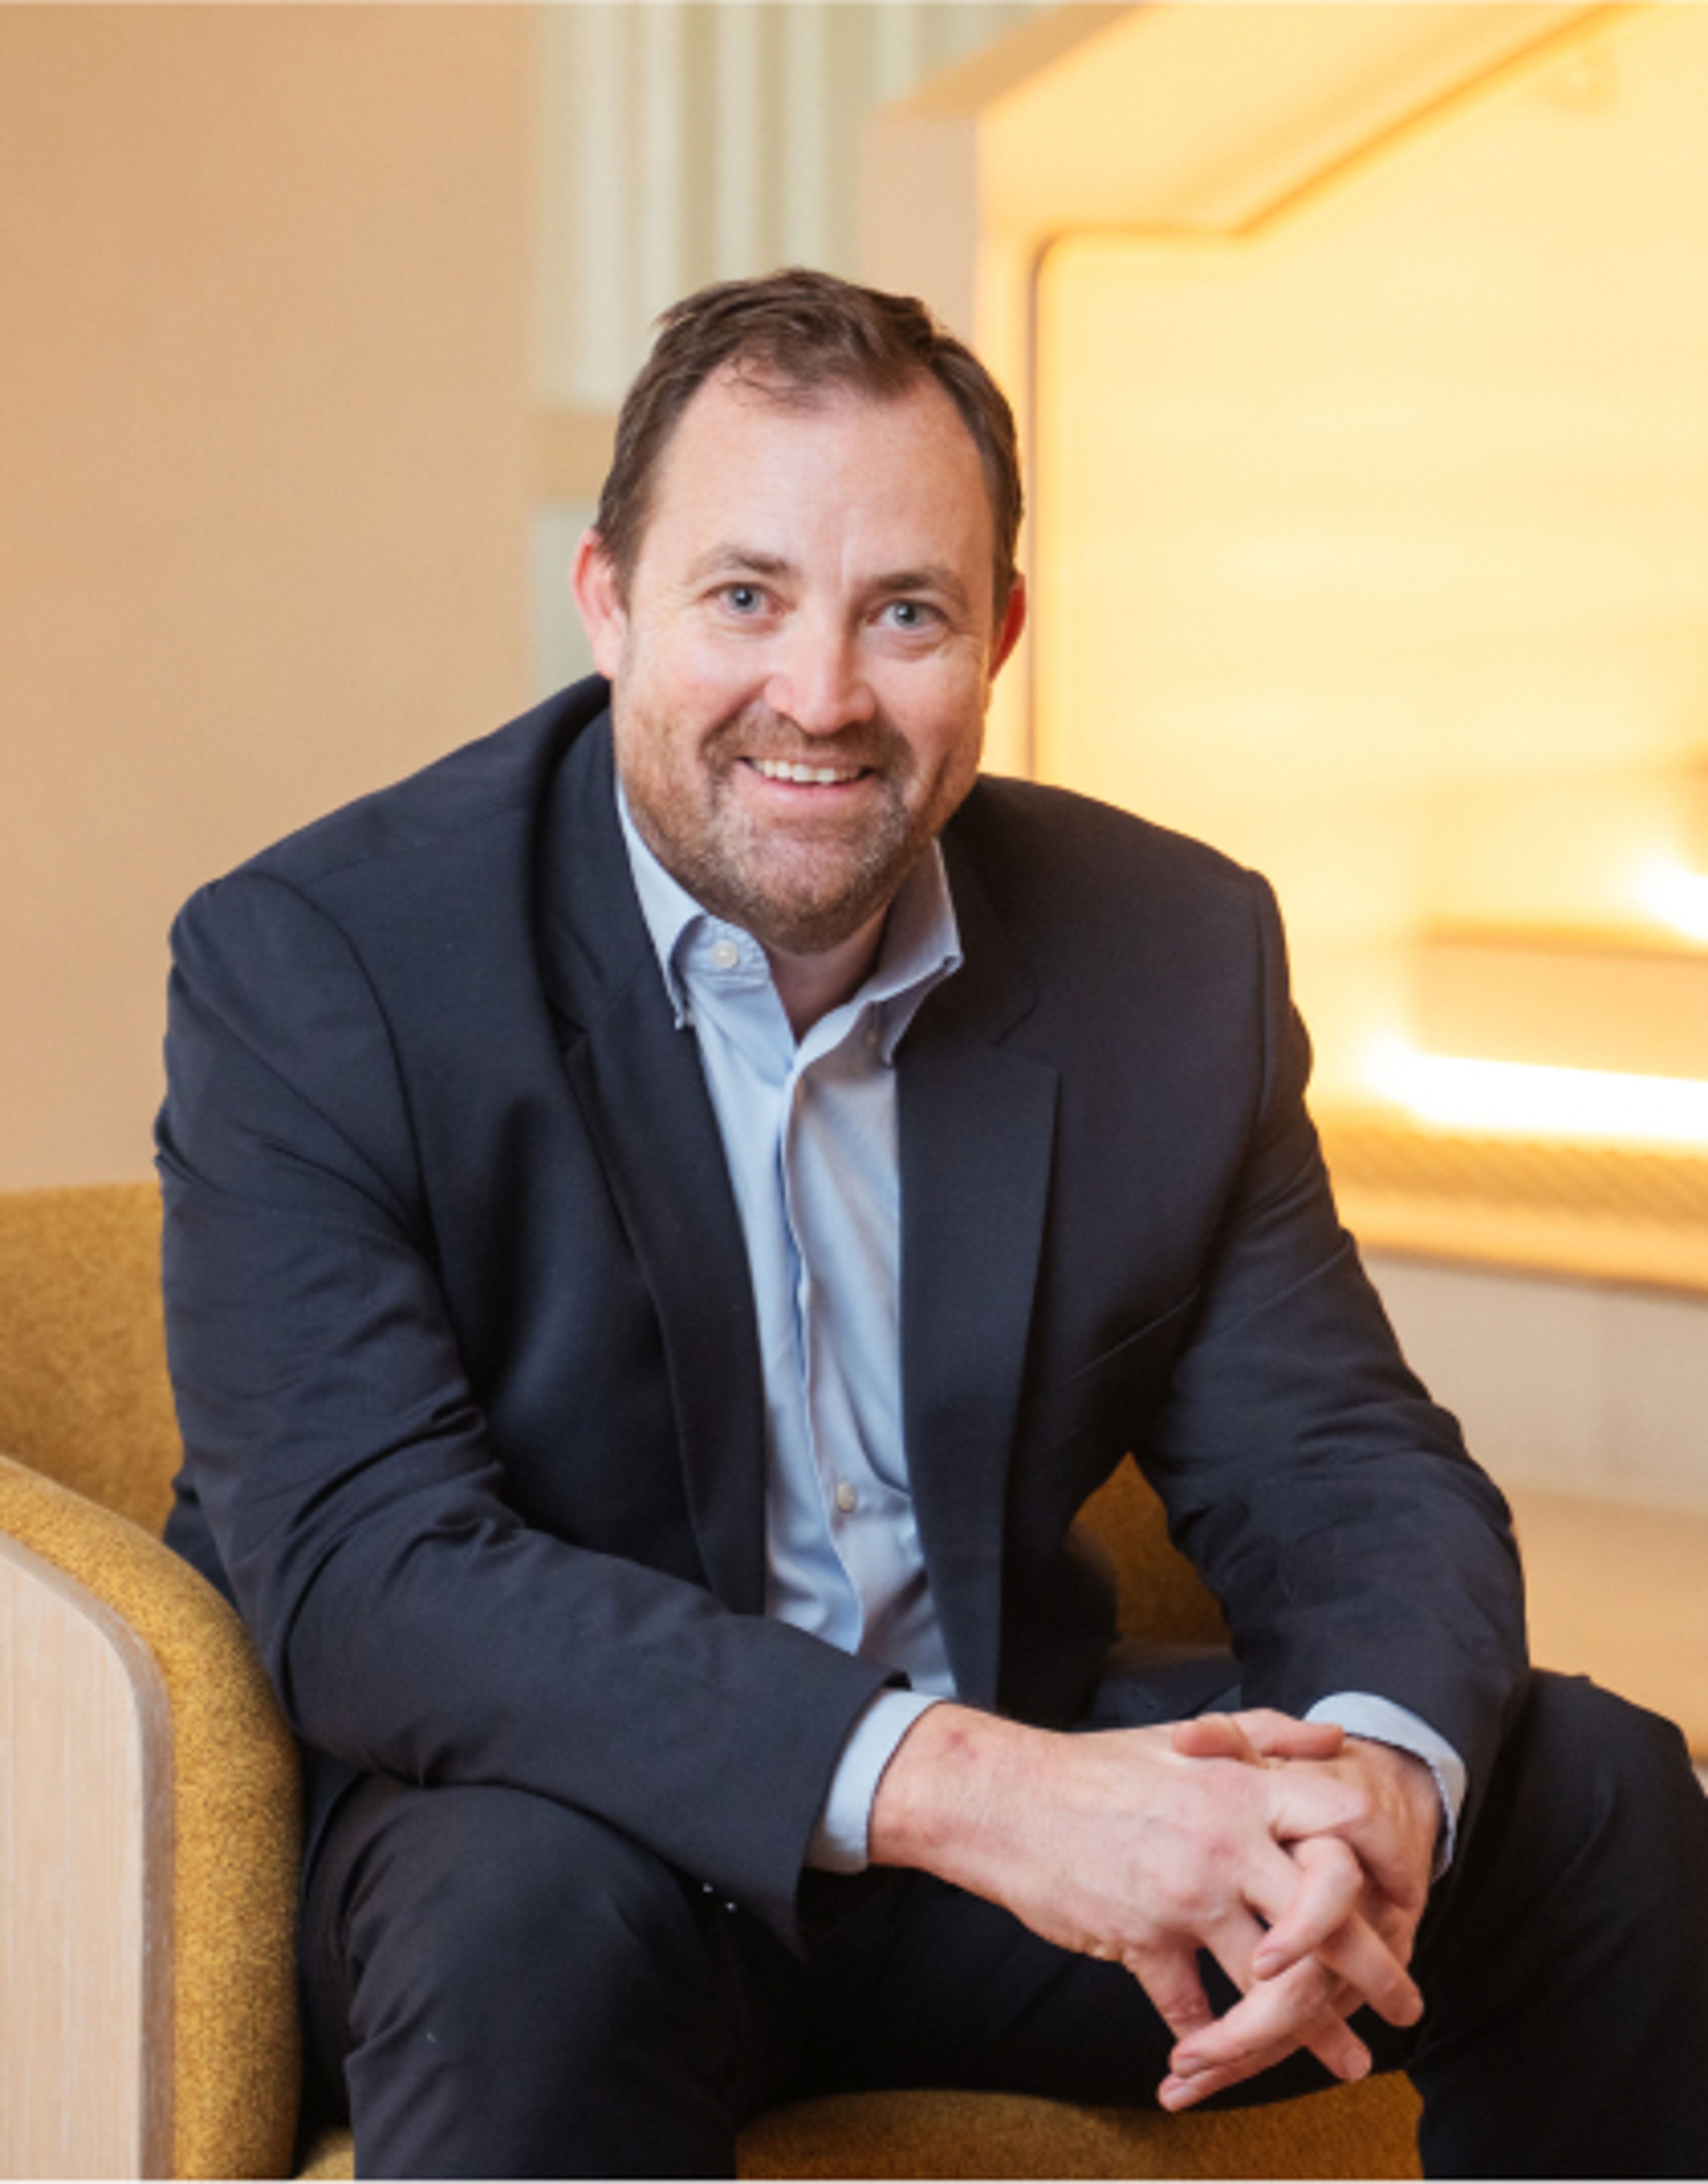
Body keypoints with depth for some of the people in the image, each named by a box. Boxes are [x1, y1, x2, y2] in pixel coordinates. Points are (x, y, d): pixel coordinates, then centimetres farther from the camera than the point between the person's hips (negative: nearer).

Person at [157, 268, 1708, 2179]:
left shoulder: (1177, 955, -1)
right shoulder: (315, 966, -15)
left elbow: (1343, 1472, -2)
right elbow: (362, 1580, -25)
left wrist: (1377, 1775, -28)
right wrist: (950, 1785, -37)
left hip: (1017, 1780, 5)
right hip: (557, 1806, -4)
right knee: (535, 1911, -38)